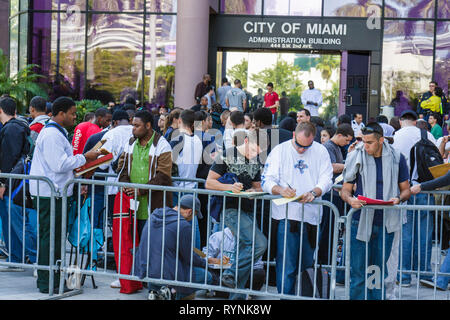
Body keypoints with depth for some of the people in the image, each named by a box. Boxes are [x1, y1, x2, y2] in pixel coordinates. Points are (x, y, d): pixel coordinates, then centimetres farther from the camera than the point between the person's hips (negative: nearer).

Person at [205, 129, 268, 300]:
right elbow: (209, 183, -7)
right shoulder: (227, 156, -5)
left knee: (244, 252, 6)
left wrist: (255, 191, -5)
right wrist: (230, 187, -24)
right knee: (259, 243, -21)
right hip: (231, 210, -7)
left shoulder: (255, 162, 13)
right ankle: (230, 274, -9)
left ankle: (236, 295, 12)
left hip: (248, 212, 7)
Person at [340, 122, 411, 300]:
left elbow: (406, 189, 11)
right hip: (361, 221, -1)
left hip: (386, 223, 1)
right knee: (358, 271, -2)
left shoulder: (396, 158, 4)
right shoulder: (356, 158, 2)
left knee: (380, 270, 8)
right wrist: (350, 199, -17)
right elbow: (345, 190, 6)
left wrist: (398, 199, -12)